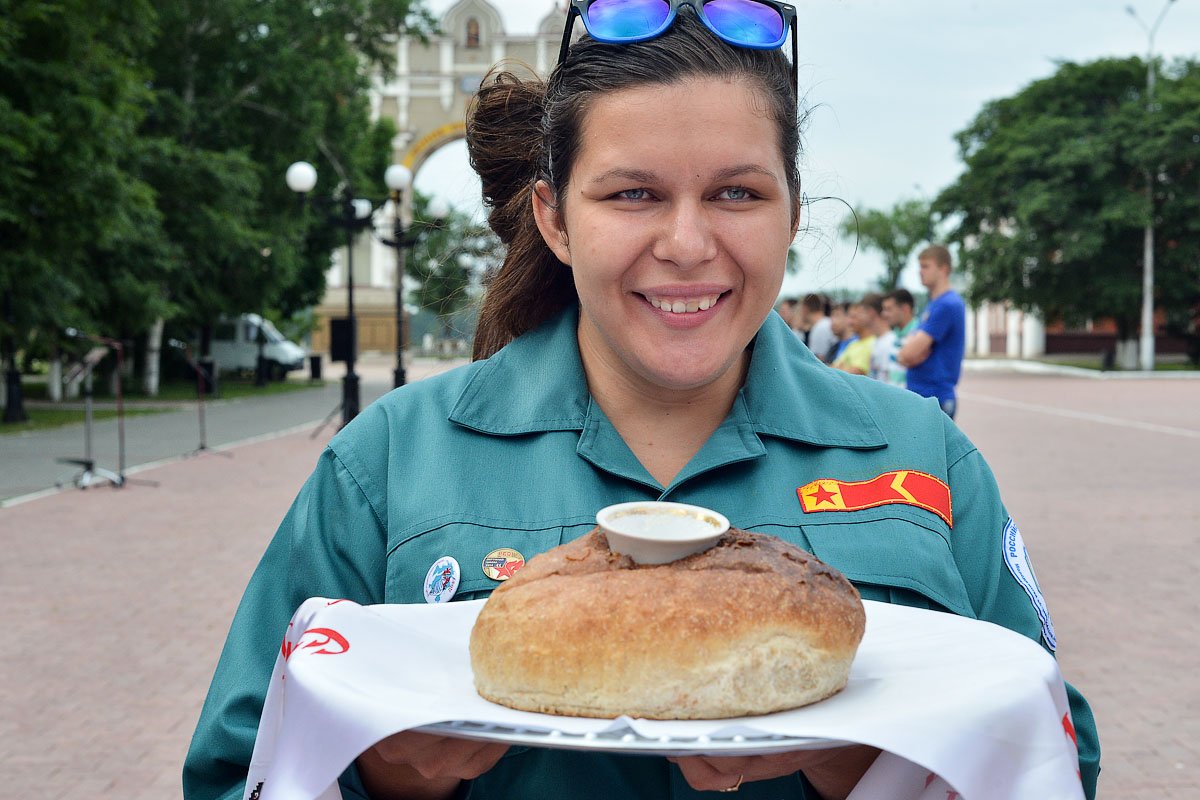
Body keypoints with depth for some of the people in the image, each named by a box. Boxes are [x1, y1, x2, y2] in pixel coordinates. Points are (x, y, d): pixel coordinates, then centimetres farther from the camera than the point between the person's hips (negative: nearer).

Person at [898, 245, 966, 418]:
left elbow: (911, 353, -18)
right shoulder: (933, 304, 17)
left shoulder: (948, 305, -14)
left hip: (934, 398, -10)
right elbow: (906, 354, 16)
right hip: (920, 393, 10)